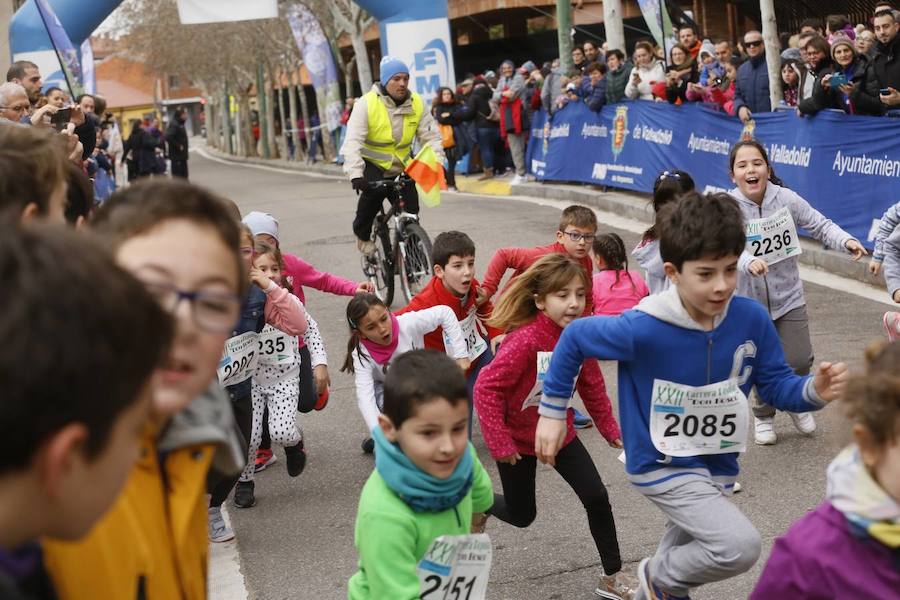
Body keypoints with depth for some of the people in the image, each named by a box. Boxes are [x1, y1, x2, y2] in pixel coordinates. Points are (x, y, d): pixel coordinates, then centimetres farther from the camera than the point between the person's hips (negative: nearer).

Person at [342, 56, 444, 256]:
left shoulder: (416, 104, -4)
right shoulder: (367, 104, -16)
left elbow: (430, 136, -3)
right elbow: (353, 142, -24)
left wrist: (437, 163, -20)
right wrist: (356, 175, -36)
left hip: (401, 166, 4)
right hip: (372, 164, -4)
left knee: (411, 210, -8)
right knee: (374, 192, -29)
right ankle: (362, 234, -1)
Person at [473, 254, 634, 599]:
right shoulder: (525, 340, -32)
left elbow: (592, 384, 6)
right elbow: (486, 388, -30)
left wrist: (609, 428, 12)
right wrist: (499, 444, -27)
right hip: (518, 438, -5)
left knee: (597, 498, -2)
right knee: (522, 516, 12)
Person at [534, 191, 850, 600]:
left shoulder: (751, 319, -16)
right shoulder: (644, 329, -28)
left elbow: (776, 385, -6)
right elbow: (575, 338, -12)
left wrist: (814, 391, -28)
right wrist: (552, 412, -6)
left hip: (717, 465, 6)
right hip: (662, 467, -6)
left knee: (684, 559, 25)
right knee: (740, 546, -23)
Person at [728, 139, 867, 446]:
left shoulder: (785, 199, -10)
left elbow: (819, 224, -2)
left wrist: (846, 240, -21)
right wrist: (749, 262, -51)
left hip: (788, 297, 1)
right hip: (750, 301, -1)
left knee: (799, 362, -1)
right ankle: (763, 416, 37)